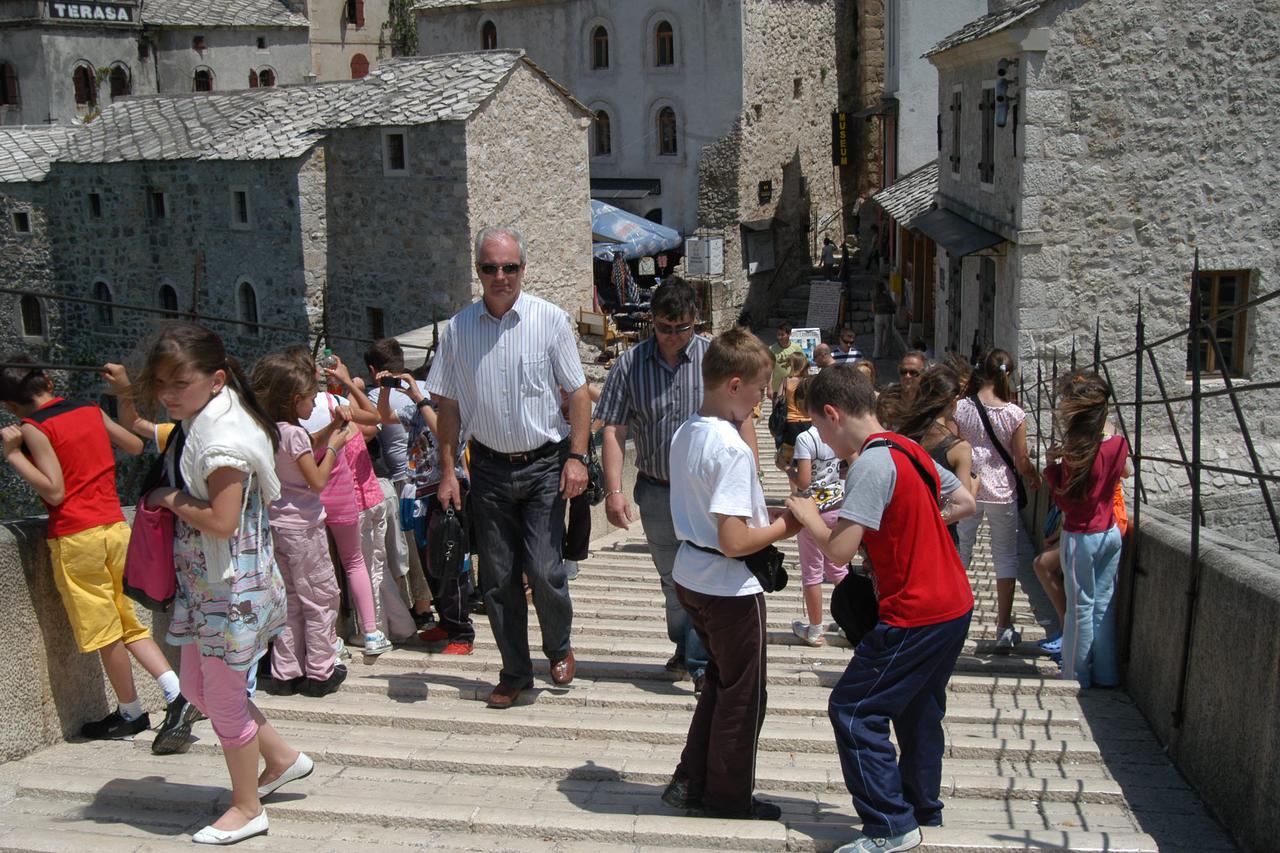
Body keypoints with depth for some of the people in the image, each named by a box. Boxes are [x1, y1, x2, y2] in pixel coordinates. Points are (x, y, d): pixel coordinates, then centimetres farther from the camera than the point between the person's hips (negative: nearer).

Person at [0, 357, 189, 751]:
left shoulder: (34, 428, -8)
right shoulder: (91, 411, 8)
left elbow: (54, 491, -14)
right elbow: (135, 445, 22)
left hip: (75, 538, -6)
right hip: (115, 527, 6)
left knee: (105, 632, 6)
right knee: (128, 623, 13)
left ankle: (131, 713, 18)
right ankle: (177, 693, -1)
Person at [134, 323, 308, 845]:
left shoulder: (221, 438, -24)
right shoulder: (198, 424, 7)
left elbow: (221, 522, -28)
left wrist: (169, 499, -17)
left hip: (229, 586, -10)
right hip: (206, 583, 10)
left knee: (224, 699, 5)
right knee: (197, 686, 21)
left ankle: (247, 809, 24)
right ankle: (282, 758, 34)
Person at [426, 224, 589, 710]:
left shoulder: (551, 320, -5)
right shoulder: (458, 328, 1)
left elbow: (578, 392, -2)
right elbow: (447, 405, 6)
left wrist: (576, 456, -10)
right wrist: (447, 472, 3)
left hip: (543, 466, -3)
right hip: (489, 466, 3)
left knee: (544, 570, -8)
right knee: (497, 578, 8)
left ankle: (559, 648, 23)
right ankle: (515, 672, 25)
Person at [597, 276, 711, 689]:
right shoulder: (629, 364, -1)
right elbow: (613, 430, -1)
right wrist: (614, 490, -9)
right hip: (656, 491, 3)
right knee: (671, 578, 18)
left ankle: (701, 663, 2)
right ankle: (686, 648, 37)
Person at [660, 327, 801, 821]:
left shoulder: (684, 434, 4)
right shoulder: (732, 450, -25)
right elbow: (734, 542, -27)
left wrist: (765, 515, 11)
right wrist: (785, 526, -11)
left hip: (689, 574, 9)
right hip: (730, 587, -9)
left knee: (719, 682, 24)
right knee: (742, 697, 10)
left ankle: (690, 783, 30)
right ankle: (729, 798, 24)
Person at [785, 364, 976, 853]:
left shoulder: (872, 463, -20)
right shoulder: (910, 450, 8)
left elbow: (839, 551, -25)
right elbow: (964, 503, 16)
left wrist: (808, 516, -6)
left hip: (915, 618, -10)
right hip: (954, 606, 10)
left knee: (852, 712, -1)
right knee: (919, 711, 22)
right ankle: (923, 810, 35)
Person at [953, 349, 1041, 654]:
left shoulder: (961, 408, -8)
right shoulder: (1015, 414, -10)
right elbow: (1021, 462, -6)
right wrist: (1034, 476, 15)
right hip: (1002, 491, -1)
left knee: (959, 552, 15)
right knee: (1005, 555, 10)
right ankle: (1004, 629, 11)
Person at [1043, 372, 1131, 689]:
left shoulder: (1077, 452, -21)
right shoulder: (1118, 444, -3)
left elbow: (1066, 499, -15)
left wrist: (1053, 465, -6)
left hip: (1082, 537, -6)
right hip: (1111, 533, 6)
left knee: (1081, 607, 4)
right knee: (1104, 605, 14)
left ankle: (1076, 675, 13)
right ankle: (1106, 673, 21)